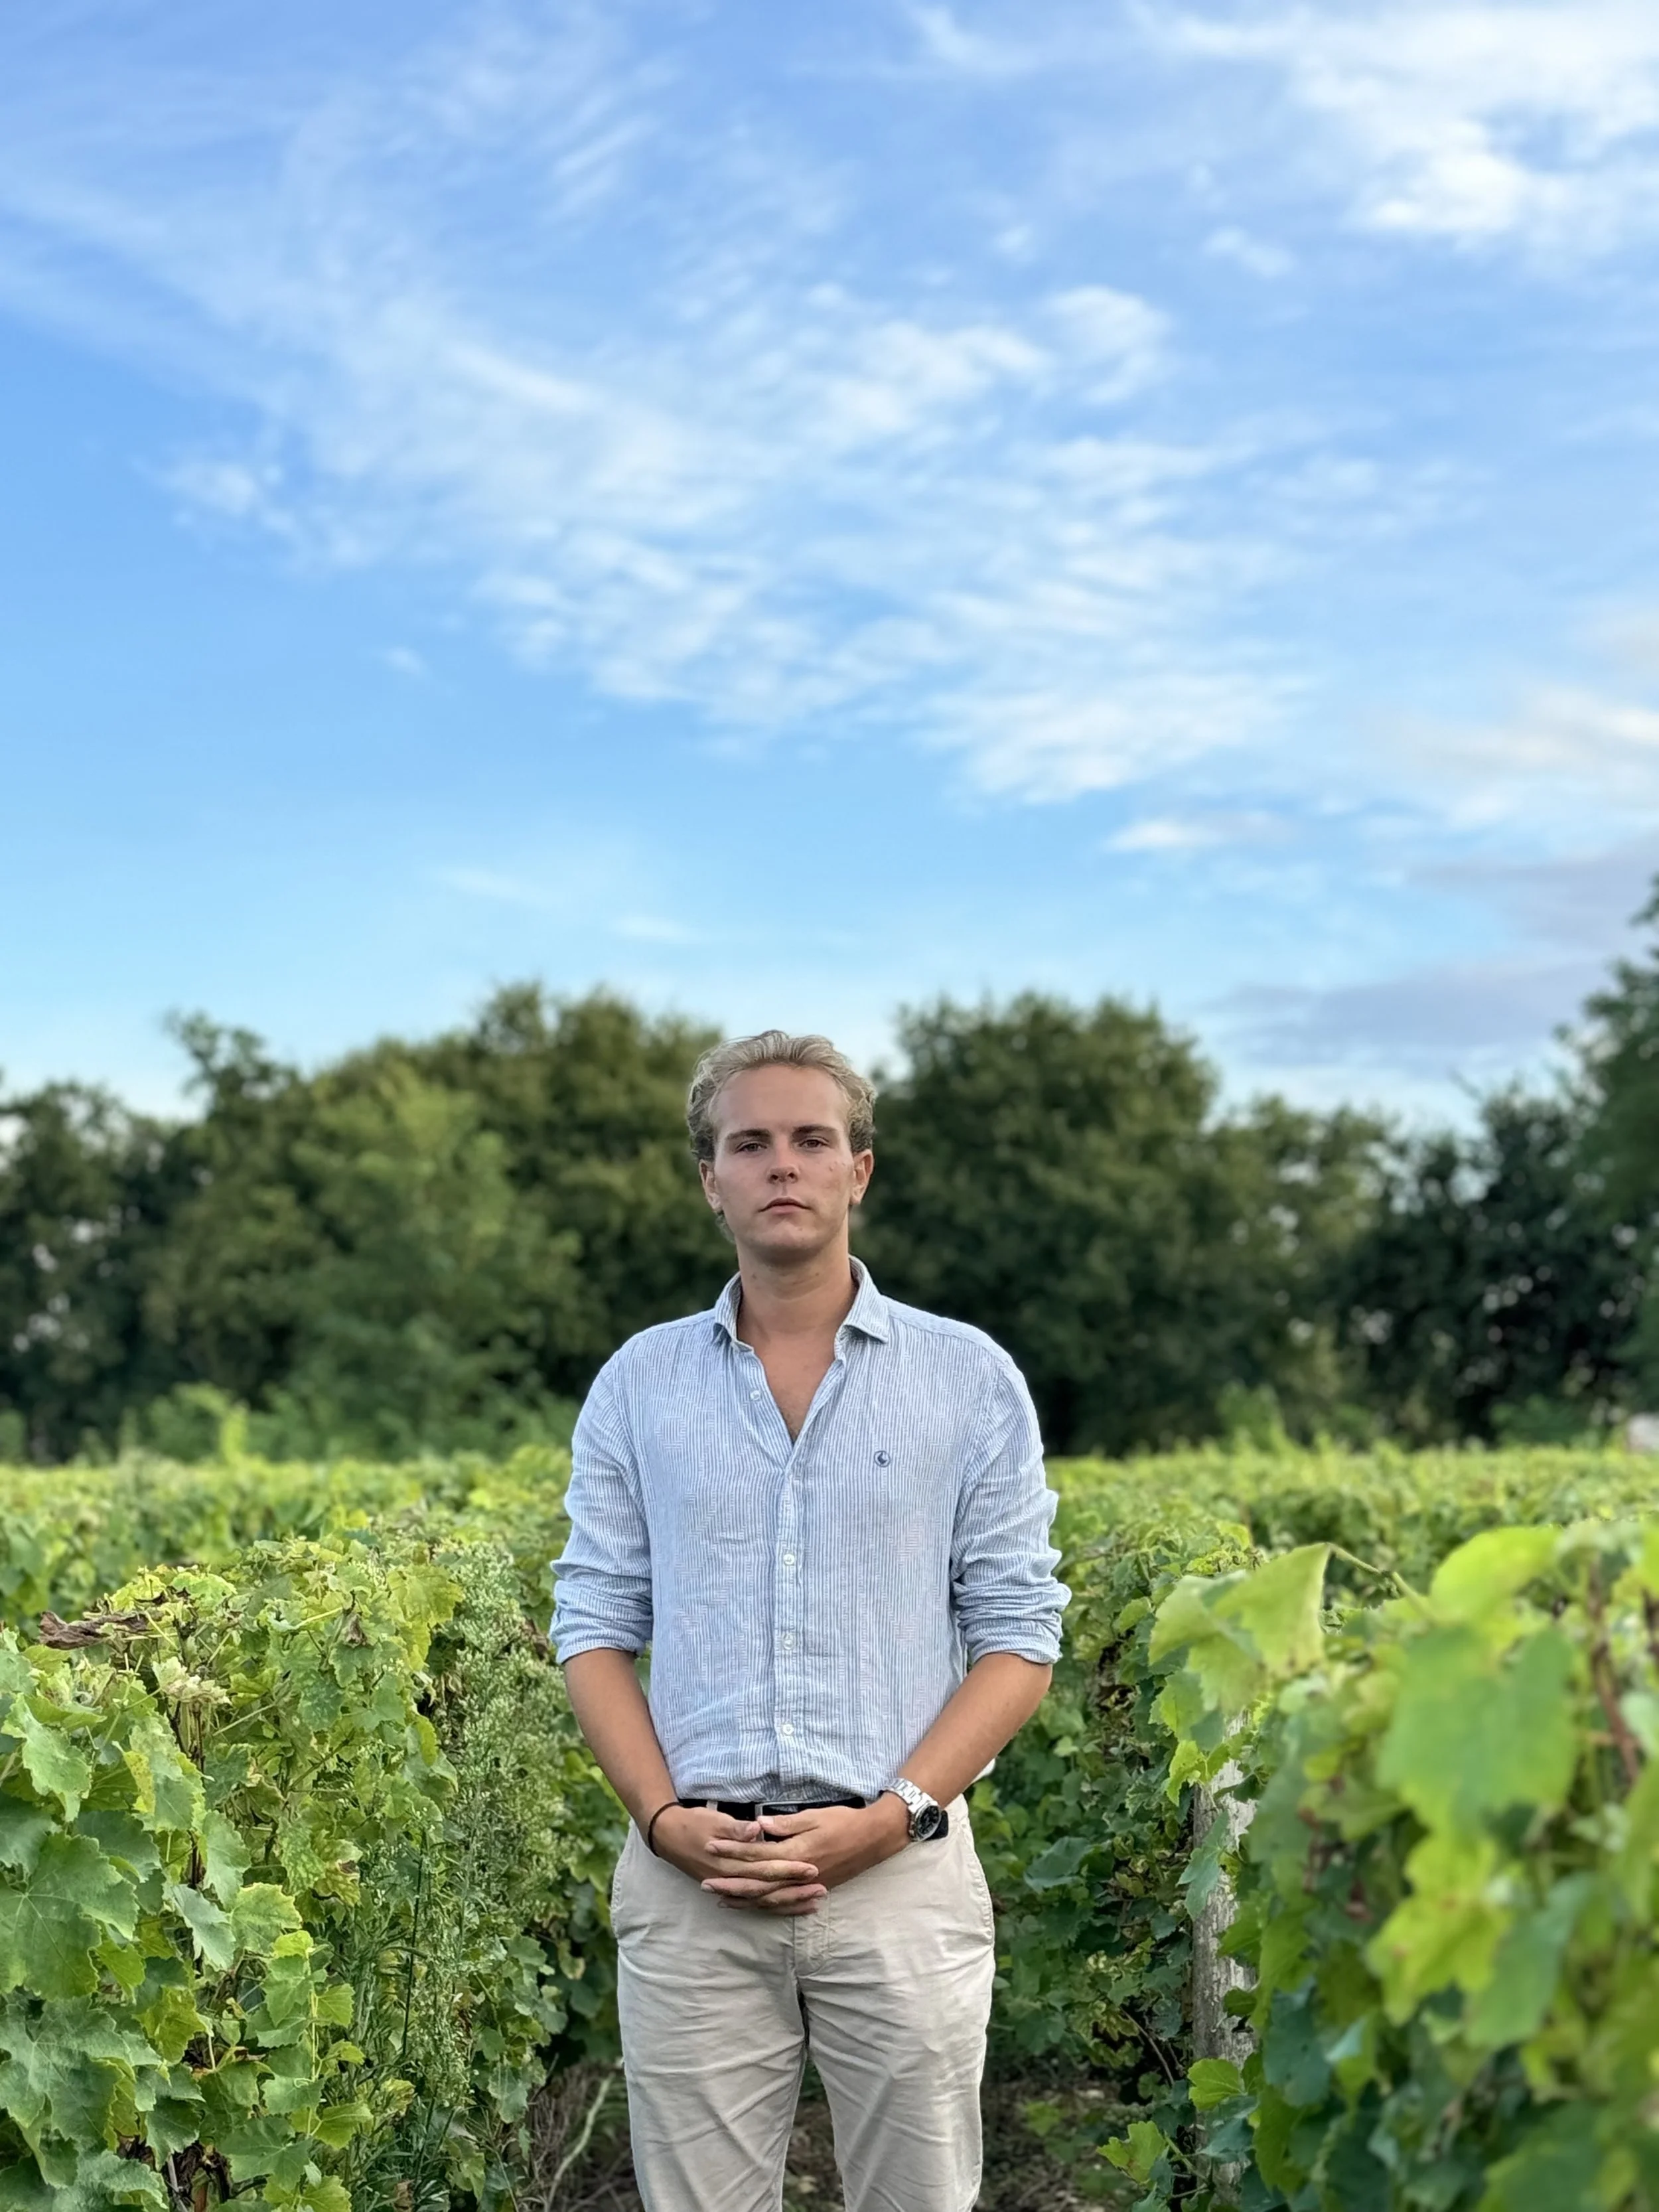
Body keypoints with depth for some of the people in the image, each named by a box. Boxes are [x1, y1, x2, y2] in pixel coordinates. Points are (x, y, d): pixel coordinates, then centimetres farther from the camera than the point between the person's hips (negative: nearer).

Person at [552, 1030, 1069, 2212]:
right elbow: (596, 1627, 7)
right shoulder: (638, 1384, 8)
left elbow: (1019, 1637, 1)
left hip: (899, 1870, -1)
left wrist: (890, 1816, -12)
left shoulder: (971, 1378, 3)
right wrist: (665, 1818, -8)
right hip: (692, 1879, 1)